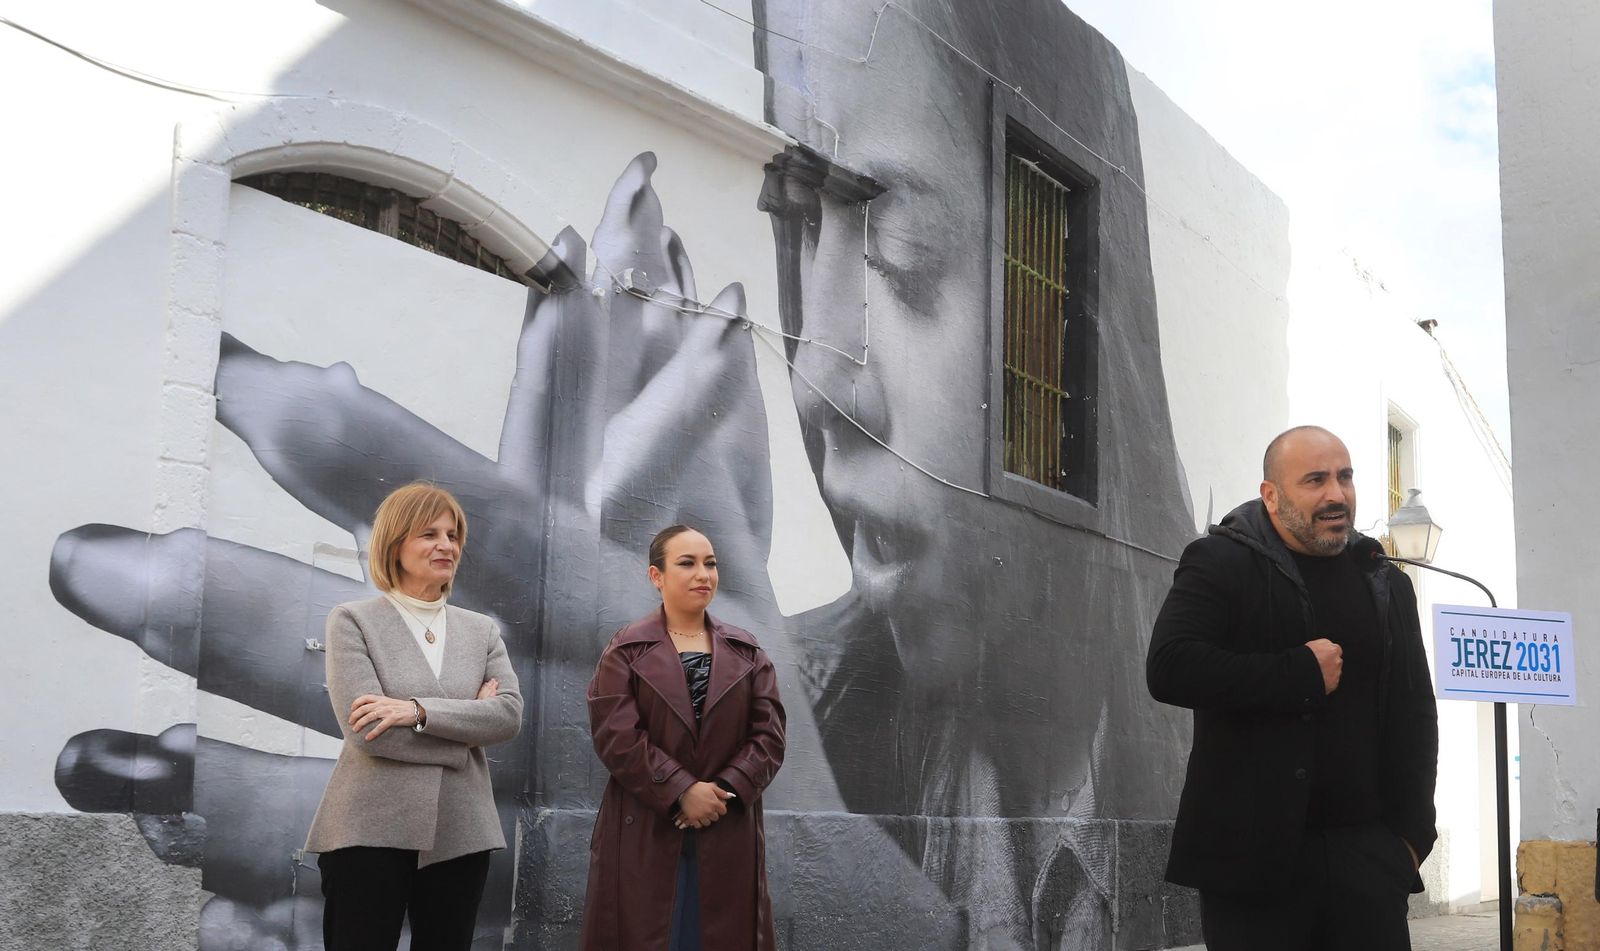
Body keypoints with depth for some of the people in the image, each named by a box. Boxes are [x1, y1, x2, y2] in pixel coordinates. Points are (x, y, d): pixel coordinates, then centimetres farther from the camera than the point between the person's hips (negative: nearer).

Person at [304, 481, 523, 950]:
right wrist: (467, 724, -7)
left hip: (461, 835, 4)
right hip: (370, 832, -4)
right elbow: (367, 729, -13)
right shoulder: (353, 621, 0)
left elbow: (510, 714, -4)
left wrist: (419, 711, -16)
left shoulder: (482, 630, 13)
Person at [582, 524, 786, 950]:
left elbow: (769, 736, 3)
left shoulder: (747, 653, 11)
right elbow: (617, 736, -9)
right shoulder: (625, 651, 3)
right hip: (644, 833, -2)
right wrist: (682, 792, -17)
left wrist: (723, 790, -13)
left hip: (728, 835, 3)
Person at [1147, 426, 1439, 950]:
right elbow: (1169, 668, -16)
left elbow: (1414, 712, 17)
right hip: (1252, 848, -4)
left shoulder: (1387, 585, 15)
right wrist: (1302, 675, -15)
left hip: (1366, 848, 4)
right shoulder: (1221, 563, -2)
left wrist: (1412, 829, 6)